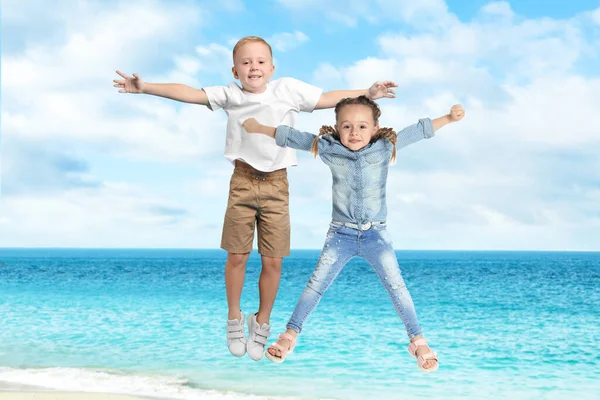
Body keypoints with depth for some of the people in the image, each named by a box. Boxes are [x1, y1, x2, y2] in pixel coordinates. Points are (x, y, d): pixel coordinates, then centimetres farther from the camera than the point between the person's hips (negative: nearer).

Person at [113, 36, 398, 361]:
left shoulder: (288, 90, 0)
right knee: (236, 256, 4)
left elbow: (329, 98, 3)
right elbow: (187, 93, -6)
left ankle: (261, 323, 22)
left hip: (276, 185, 0)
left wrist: (367, 93, -7)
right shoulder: (230, 95, 1)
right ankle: (234, 319, 25)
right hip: (242, 183, 0)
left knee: (273, 261, 2)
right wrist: (146, 88, -14)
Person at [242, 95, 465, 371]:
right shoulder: (327, 148, -4)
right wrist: (257, 127, 9)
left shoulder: (385, 147, -4)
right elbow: (290, 137, 4)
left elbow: (418, 131, 2)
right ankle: (290, 334, 8)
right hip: (341, 234, 0)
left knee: (396, 285, -5)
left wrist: (448, 118, -2)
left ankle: (417, 341, 3)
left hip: (375, 235, 0)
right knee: (316, 283, -1)